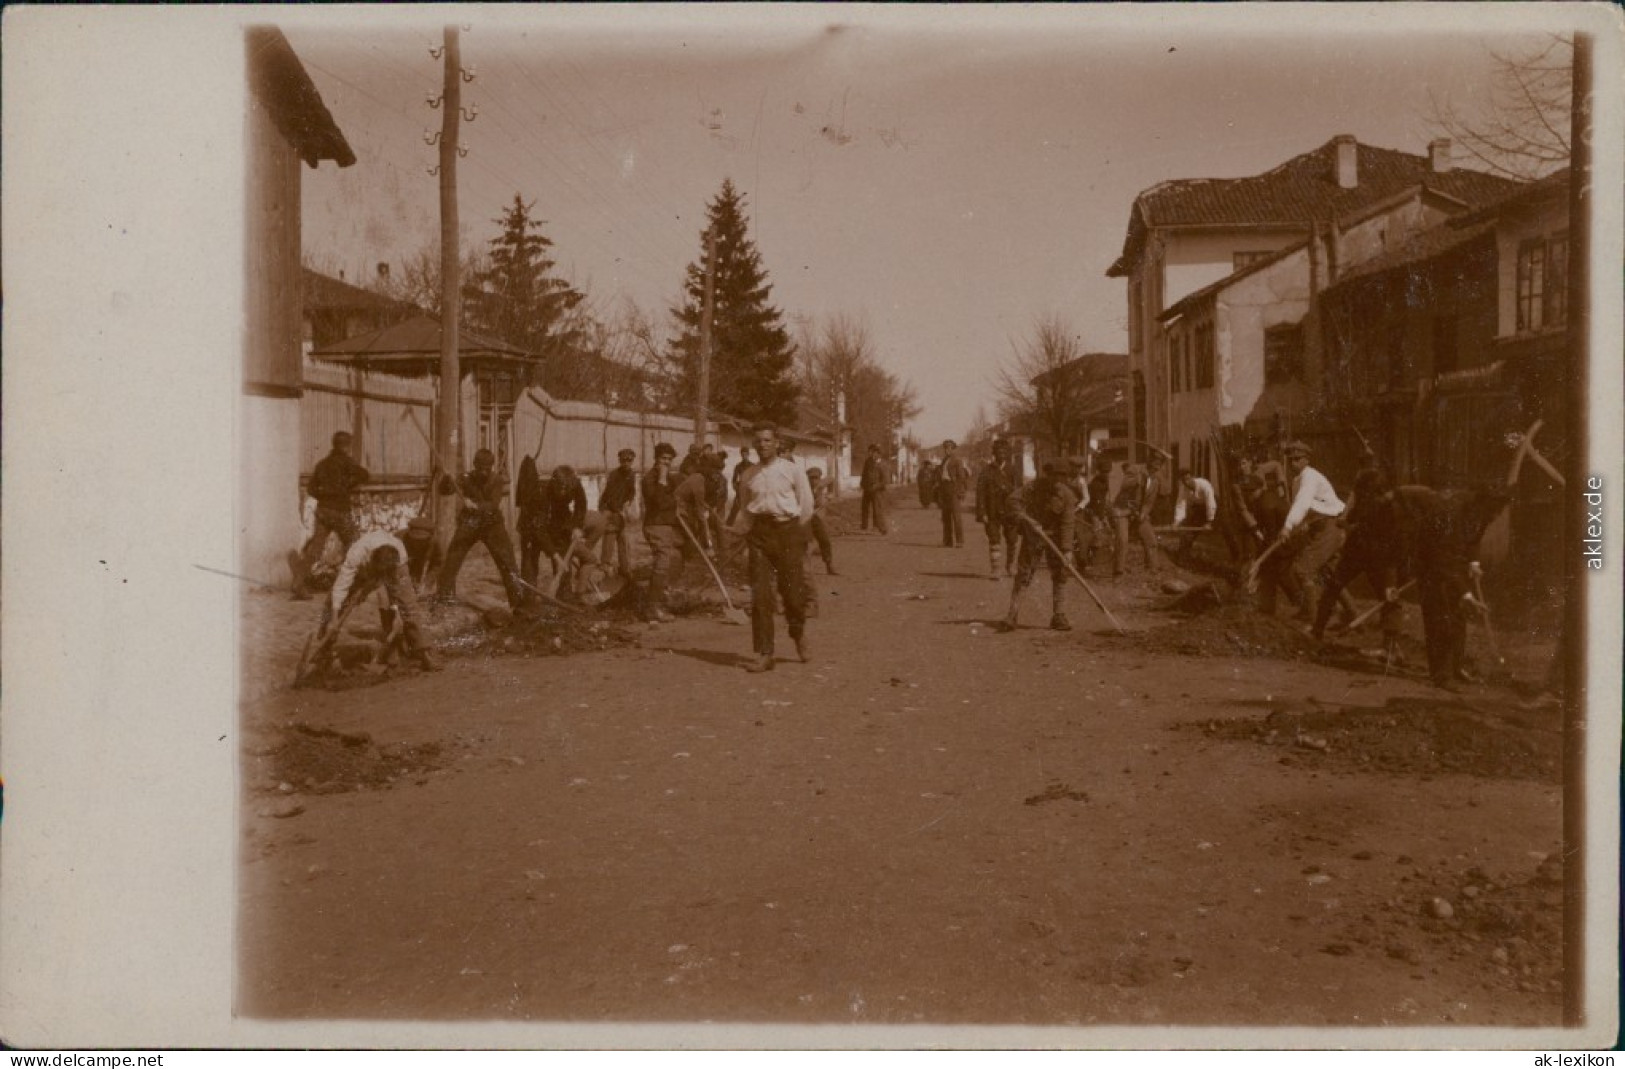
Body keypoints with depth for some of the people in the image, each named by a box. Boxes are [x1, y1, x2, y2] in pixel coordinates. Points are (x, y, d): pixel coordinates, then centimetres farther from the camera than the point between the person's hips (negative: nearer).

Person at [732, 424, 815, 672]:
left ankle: (799, 634, 33)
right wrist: (753, 530, 9)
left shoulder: (792, 469, 0)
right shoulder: (750, 475, 9)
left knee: (792, 589, 1)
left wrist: (796, 533, 3)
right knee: (760, 593, -5)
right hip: (760, 533, 2)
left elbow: (807, 505, 3)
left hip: (788, 530, -2)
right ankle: (764, 654, -2)